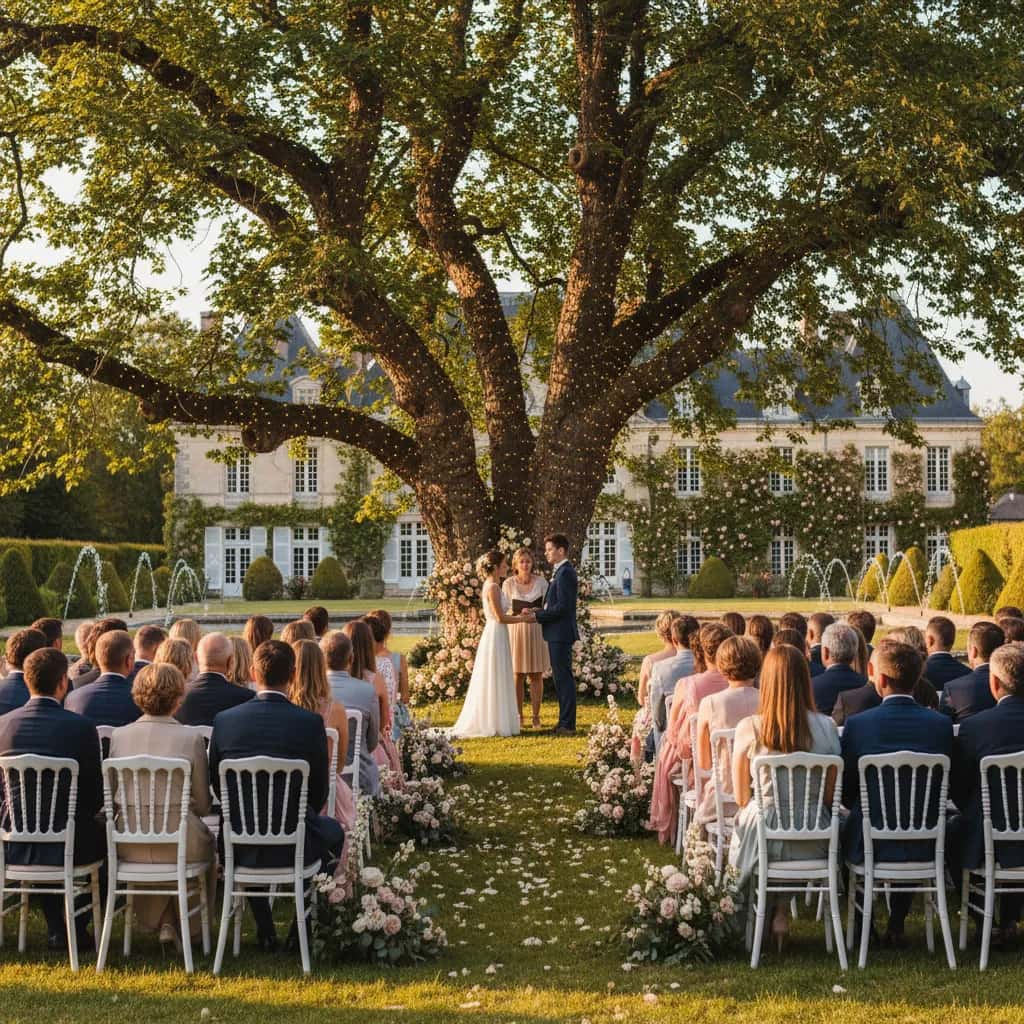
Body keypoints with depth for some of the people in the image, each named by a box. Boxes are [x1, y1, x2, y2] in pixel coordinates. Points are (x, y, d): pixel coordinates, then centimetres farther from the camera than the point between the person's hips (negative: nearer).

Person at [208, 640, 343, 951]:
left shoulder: (224, 720, -6)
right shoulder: (310, 723, -12)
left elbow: (216, 784, 7)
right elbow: (319, 791, -1)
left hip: (239, 846, 2)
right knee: (332, 831, 31)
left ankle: (265, 931, 38)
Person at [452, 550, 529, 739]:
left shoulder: (491, 585, 14)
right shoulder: (493, 587, -16)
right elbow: (500, 618, -18)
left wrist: (518, 615, 11)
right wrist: (521, 618, -7)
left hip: (496, 636, 10)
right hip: (495, 637, -10)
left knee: (498, 682, 13)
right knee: (495, 682, -3)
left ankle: (491, 723, 18)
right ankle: (493, 724, 3)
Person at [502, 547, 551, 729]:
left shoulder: (541, 581, -1)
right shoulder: (508, 583, -2)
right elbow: (504, 610, 2)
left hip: (536, 631, 1)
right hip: (515, 630, -1)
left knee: (536, 676, 3)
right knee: (518, 676, 3)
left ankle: (536, 716, 11)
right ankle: (518, 717, 12)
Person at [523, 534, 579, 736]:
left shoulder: (565, 573, -16)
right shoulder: (560, 572, 17)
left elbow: (563, 606, -21)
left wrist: (537, 616, -15)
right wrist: (537, 613, 7)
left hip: (561, 633, -10)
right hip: (557, 634, 10)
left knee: (564, 677, -6)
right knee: (561, 677, 14)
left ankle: (567, 724, -2)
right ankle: (565, 721, 20)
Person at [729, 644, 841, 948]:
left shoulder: (749, 728, -11)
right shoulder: (825, 728, -8)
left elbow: (741, 797, 0)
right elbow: (831, 795, 2)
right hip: (813, 842, 1)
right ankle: (782, 914, 30)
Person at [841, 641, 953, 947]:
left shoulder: (858, 724, -14)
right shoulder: (941, 724, -8)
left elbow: (845, 793, -4)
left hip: (869, 844, -2)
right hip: (924, 846, 2)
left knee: (844, 828, 31)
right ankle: (896, 926, 35)